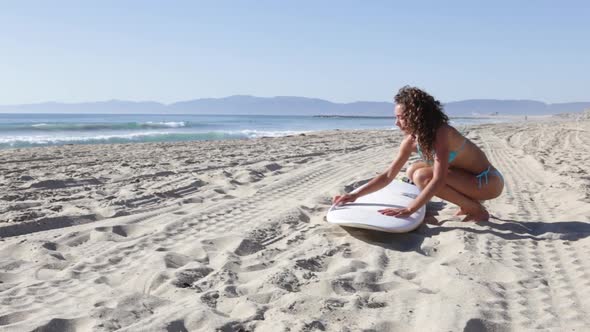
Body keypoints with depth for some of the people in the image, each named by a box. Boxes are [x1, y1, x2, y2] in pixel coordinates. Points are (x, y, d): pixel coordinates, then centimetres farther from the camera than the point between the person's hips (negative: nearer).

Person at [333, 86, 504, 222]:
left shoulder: (441, 133, -27)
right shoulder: (411, 139, -5)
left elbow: (438, 181, -35)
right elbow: (388, 175, -1)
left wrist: (409, 210, -38)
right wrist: (356, 195, -7)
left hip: (489, 181, -8)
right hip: (469, 177, 8)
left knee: (423, 176, -24)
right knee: (413, 171, 4)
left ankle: (477, 210, -8)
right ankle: (467, 204, 8)